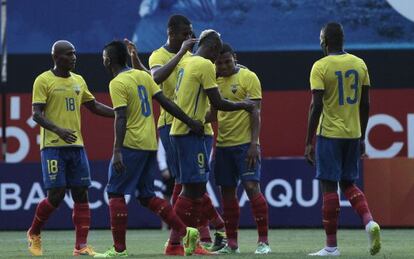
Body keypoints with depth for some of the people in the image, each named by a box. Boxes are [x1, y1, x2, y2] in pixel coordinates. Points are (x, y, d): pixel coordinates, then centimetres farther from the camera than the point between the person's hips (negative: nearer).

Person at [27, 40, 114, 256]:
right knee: (56, 195, -9)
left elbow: (94, 106, 24)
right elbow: (36, 114, -12)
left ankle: (81, 246, 0)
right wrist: (59, 130, -28)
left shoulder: (78, 81, 14)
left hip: (77, 145, 6)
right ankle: (34, 234, 15)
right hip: (52, 146, -6)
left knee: (81, 194, -1)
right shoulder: (43, 81, -5)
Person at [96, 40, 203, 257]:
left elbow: (121, 118, -20)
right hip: (150, 144, 8)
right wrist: (190, 123, 12)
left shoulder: (117, 83, -11)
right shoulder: (143, 76, 11)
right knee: (146, 196, 14)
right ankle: (182, 232, 4)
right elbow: (165, 102, 8)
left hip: (131, 144, -8)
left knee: (115, 193, 0)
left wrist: (117, 151, -25)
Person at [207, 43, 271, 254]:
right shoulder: (216, 80, 12)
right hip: (223, 144, 6)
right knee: (227, 192, 7)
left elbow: (255, 112, -10)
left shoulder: (248, 78, -6)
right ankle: (231, 243, 14)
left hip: (245, 144, -6)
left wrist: (254, 143, -18)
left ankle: (263, 241, -10)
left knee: (252, 187, -13)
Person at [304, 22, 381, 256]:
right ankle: (369, 222, -8)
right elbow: (365, 105, 10)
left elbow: (316, 106, -14)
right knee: (349, 184, 17)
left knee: (329, 188, -1)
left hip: (329, 134, -5)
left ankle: (332, 246, 0)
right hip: (353, 134, 5)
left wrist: (309, 142, -10)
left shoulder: (321, 67, -9)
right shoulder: (360, 64, 7)